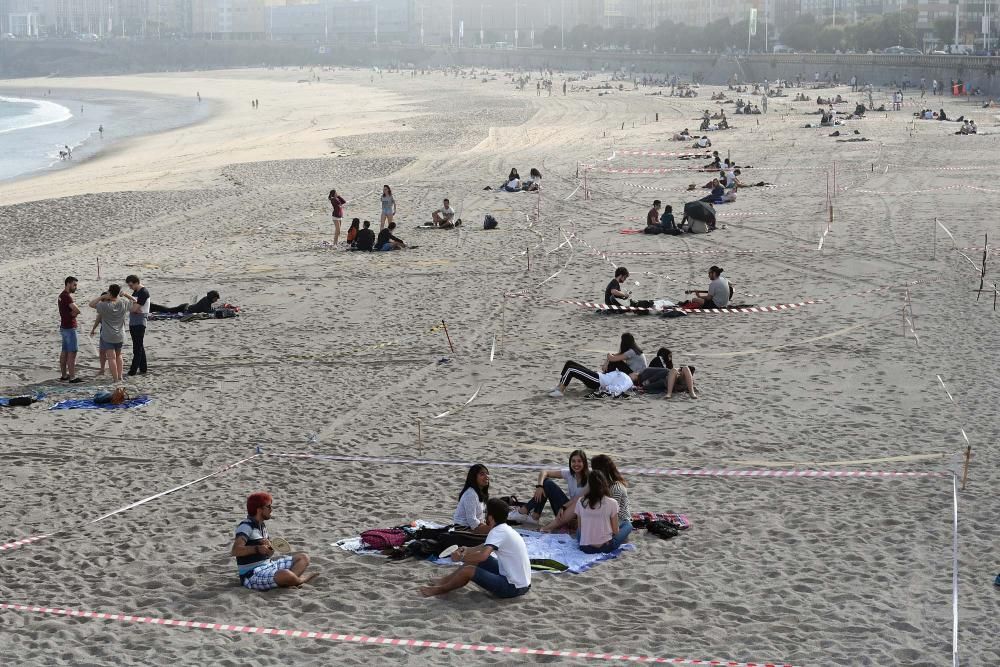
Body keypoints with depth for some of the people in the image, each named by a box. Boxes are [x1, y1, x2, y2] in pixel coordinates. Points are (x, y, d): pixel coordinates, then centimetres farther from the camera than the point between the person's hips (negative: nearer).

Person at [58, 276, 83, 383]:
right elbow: (77, 310, -27)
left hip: (64, 327, 10)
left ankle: (63, 375, 19)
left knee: (64, 352, 13)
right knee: (72, 353, -8)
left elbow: (75, 311, 14)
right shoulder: (67, 296, -18)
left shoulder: (62, 295, 14)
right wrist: (74, 312, -7)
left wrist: (73, 313, -6)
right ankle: (72, 377, -9)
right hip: (69, 328, -10)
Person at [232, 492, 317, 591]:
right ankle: (300, 579, -2)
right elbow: (235, 551, -28)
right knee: (285, 574, -36)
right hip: (251, 574, -10)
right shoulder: (246, 526, -15)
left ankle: (288, 582, -18)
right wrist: (257, 549, -37)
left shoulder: (262, 526, 15)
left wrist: (269, 546, -5)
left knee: (303, 558, 8)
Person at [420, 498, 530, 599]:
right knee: (476, 559, 17)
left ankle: (441, 589, 12)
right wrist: (469, 549, 24)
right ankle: (446, 580, 28)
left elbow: (483, 555, -32)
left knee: (468, 570, -12)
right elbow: (488, 547, 30)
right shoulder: (506, 529, 10)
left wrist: (460, 558, -16)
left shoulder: (498, 532, -19)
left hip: (512, 588, -10)